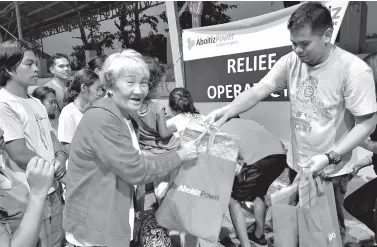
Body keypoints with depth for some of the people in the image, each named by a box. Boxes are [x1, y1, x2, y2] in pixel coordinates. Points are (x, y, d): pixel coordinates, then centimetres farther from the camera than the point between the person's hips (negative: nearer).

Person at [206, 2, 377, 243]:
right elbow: (259, 90, -13)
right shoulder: (291, 62, -8)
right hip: (295, 165, 4)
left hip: (331, 171, -4)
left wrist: (329, 158, -25)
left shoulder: (354, 70, -20)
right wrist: (228, 110, -31)